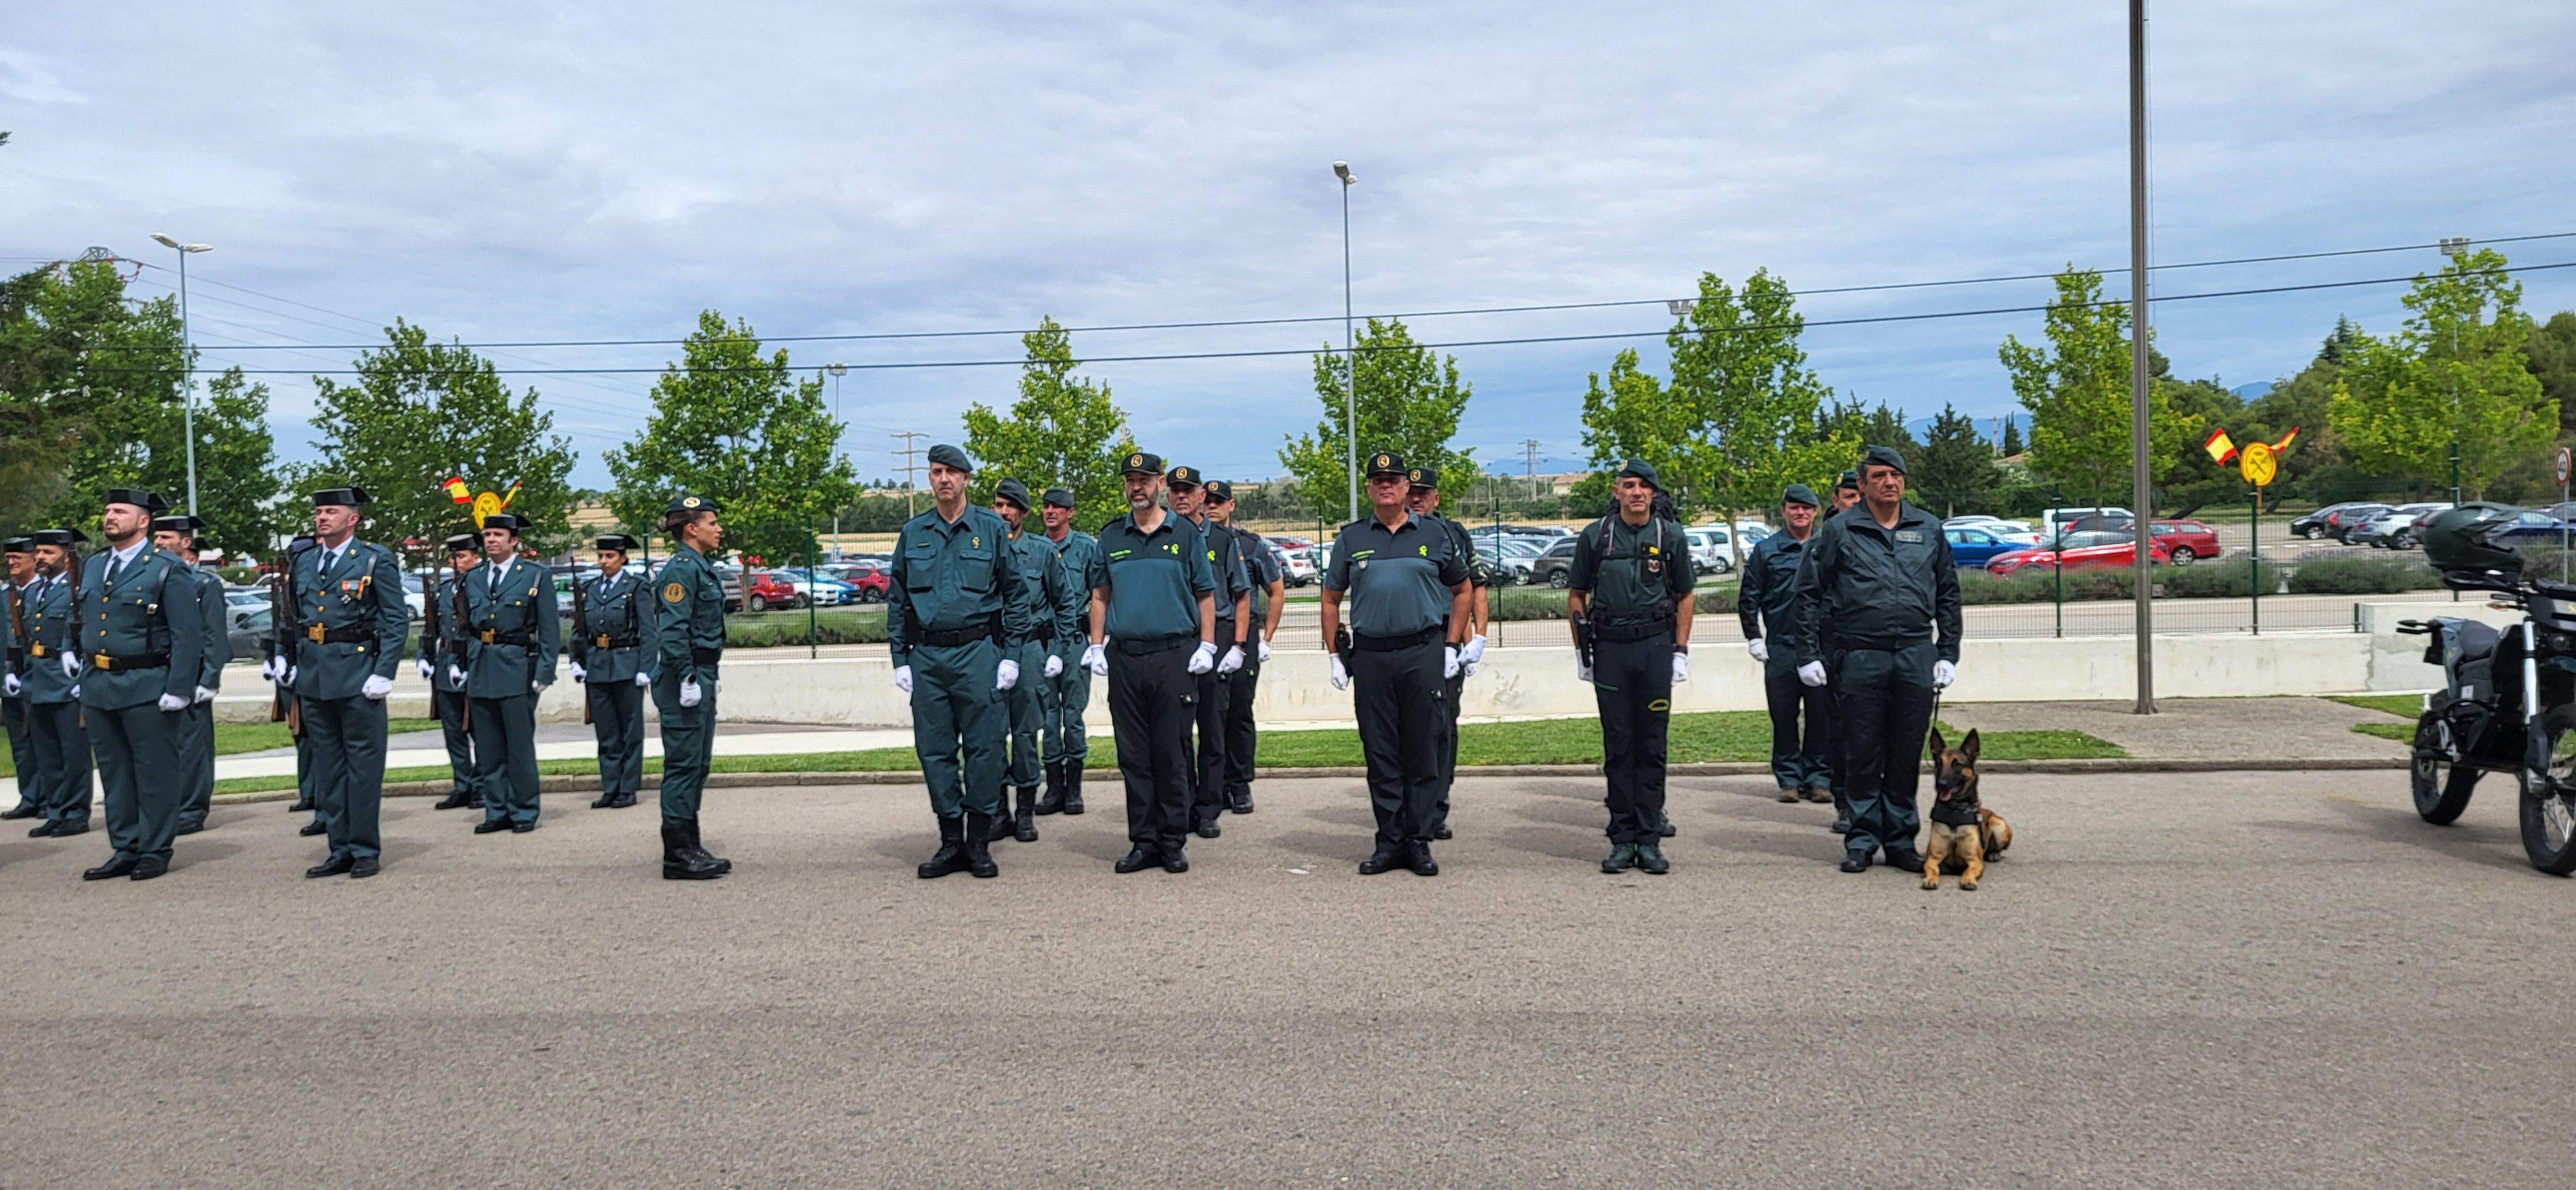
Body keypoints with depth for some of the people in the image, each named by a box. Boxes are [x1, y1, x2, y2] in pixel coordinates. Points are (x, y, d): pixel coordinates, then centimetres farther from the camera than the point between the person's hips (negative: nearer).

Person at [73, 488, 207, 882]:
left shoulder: (167, 571, -8)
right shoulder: (93, 566, 12)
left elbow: (189, 635, -13)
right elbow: (80, 614, 31)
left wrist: (179, 689, -18)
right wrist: (71, 648, 14)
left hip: (146, 687, -7)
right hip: (97, 686, 7)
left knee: (154, 773, 1)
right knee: (114, 772, 13)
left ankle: (154, 853, 10)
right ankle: (125, 851, 21)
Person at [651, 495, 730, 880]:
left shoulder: (701, 567, 17)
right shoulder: (682, 569, -14)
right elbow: (672, 631, -21)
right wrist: (687, 679, -23)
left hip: (701, 677, 10)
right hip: (685, 677, -10)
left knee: (697, 765, 13)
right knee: (684, 765, -6)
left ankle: (690, 849, 20)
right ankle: (678, 855, -1)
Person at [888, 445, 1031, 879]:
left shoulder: (991, 529, 4)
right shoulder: (913, 533, 10)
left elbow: (1016, 594, 4)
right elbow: (897, 600, 13)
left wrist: (1011, 655, -3)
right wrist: (900, 660, 5)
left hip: (978, 652, -3)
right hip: (927, 657, 3)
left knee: (983, 747, -2)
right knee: (934, 750, 5)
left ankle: (979, 842, 8)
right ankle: (951, 841, 14)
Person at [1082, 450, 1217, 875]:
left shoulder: (1185, 533, 5)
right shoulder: (1111, 537, 11)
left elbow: (1205, 595, 6)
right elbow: (1100, 596, 16)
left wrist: (1206, 647, -3)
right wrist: (1096, 648, 7)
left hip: (1175, 656, -2)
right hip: (1125, 659, 3)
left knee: (1172, 754, 0)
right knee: (1134, 757, 5)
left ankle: (1174, 842, 8)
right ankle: (1143, 842, 12)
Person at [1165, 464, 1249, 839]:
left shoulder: (1224, 540, 9)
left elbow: (1242, 596, 8)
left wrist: (1237, 647, -2)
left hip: (1217, 639, 0)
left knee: (1213, 731, 3)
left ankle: (1208, 812, 10)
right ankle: (1183, 810, 9)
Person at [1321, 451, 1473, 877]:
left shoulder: (1434, 535, 9)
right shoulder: (1351, 538, 10)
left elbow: (1462, 590, 15)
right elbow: (1331, 600, 15)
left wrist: (1451, 647, 7)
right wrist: (1335, 655, 7)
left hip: (1423, 654, -1)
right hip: (1370, 657, 1)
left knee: (1424, 750, 1)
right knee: (1380, 754, 4)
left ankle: (1419, 840, 9)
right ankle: (1390, 841, 12)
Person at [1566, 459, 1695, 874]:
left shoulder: (1671, 536, 4)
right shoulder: (1595, 536, 3)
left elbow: (1684, 597, 10)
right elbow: (1576, 595, 10)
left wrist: (1681, 651, 3)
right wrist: (1582, 650, 4)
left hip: (1656, 645, 0)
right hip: (1609, 648, 0)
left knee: (1652, 746, 2)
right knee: (1618, 746, 3)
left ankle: (1649, 839, 7)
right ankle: (1623, 839, 9)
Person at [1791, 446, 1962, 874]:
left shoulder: (1929, 529, 11)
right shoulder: (1840, 531, 2)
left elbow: (1948, 594, 17)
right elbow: (1809, 594, 3)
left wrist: (1948, 654, 11)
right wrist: (1808, 655, -2)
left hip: (1916, 657, 2)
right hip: (1859, 658, -2)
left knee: (1907, 754, 7)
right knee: (1863, 754, 2)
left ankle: (1901, 842, 17)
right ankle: (1862, 841, 12)